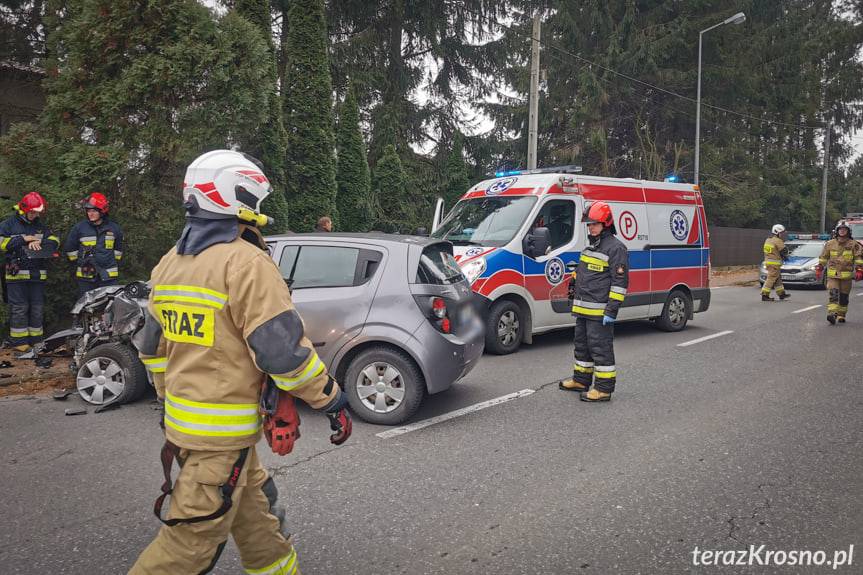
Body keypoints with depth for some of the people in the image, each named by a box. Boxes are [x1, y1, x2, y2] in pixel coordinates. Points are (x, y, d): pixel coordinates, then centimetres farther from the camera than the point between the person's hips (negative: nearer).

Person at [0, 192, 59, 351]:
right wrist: (23, 239, -14)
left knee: (37, 308, 8)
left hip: (37, 274, 4)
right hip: (17, 273, -4)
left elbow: (54, 240, 4)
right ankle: (18, 341, 5)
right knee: (19, 308, -2)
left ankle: (36, 339, 17)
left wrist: (38, 242, -15)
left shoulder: (40, 226, 14)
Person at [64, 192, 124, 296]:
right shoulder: (79, 227, 1)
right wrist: (79, 262, 12)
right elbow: (70, 248, 13)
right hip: (86, 276, 0)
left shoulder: (114, 228, 4)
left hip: (109, 276, 0)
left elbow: (118, 248, 20)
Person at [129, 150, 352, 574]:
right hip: (222, 431, -9)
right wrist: (332, 401, -12)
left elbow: (151, 345, 16)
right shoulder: (246, 262, -18)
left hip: (181, 417, 9)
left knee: (254, 517, 22)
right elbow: (282, 349, -22)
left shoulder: (169, 264, 9)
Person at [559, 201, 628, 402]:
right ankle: (581, 380, 31)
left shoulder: (615, 247, -11)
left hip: (600, 311, -10)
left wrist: (612, 310, -20)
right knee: (582, 344, 18)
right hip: (583, 308, 10)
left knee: (600, 347, -5)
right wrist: (575, 298, 25)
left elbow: (620, 282, -15)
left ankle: (604, 388, 1)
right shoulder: (591, 246, 18)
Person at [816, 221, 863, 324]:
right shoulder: (830, 244, 6)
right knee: (833, 294, -15)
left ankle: (841, 316, 19)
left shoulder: (853, 244, 3)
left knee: (844, 297, 8)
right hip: (832, 274, 0)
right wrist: (819, 269, 11)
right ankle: (832, 314, -24)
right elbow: (823, 258, 14)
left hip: (847, 276, 0)